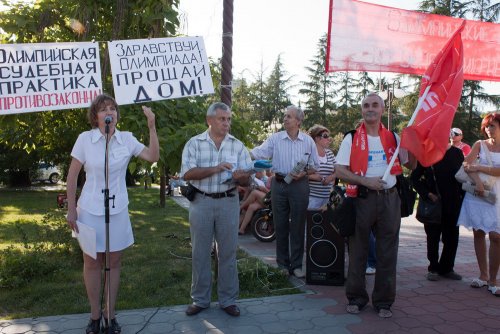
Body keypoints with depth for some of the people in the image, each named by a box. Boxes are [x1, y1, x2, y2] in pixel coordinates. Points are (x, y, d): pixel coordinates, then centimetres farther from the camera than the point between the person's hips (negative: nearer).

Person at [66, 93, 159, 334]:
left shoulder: (126, 139, -1)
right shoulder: (85, 139, -7)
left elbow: (153, 157, -9)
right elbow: (72, 176, -3)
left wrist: (151, 126, -16)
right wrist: (71, 209, -5)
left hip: (117, 209, 2)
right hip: (90, 210, -1)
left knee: (114, 262, 9)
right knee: (92, 262, 8)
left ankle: (110, 315, 23)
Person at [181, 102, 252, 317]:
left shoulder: (237, 146, 5)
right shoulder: (194, 143, 2)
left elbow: (247, 179, 1)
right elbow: (187, 173, -12)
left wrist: (240, 176, -23)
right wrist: (215, 169, -22)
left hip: (228, 202, 1)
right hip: (201, 202, 0)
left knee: (228, 252, 6)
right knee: (200, 253, 7)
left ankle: (228, 300, 19)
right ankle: (200, 299, 22)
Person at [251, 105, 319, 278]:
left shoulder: (308, 141, 2)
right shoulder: (275, 138, 0)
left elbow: (315, 165, 7)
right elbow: (257, 153, -9)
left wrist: (303, 173, -10)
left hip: (299, 185, 0)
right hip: (279, 184, 1)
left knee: (297, 226, 5)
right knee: (280, 225, 7)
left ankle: (296, 265, 17)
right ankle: (282, 264, 20)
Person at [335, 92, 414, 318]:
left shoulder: (393, 138, 10)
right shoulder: (351, 139, 1)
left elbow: (411, 164, 13)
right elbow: (340, 171, -6)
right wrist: (366, 181, -16)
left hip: (389, 199, 3)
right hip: (362, 199, -2)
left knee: (387, 253, 7)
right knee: (358, 251, 7)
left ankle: (383, 301, 20)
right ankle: (356, 298, 22)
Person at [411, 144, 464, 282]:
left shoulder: (457, 153, 4)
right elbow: (415, 178, 0)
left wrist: (463, 198, -2)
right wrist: (427, 194, -11)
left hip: (453, 204, 2)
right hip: (433, 203, -2)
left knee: (452, 237, 7)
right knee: (433, 237, 7)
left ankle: (446, 268, 22)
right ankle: (433, 269, 19)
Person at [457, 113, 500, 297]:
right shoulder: (479, 144, 7)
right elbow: (467, 164, -7)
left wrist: (479, 167, -15)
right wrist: (478, 182, -19)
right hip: (476, 194, 1)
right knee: (478, 233, 6)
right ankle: (483, 275, 16)